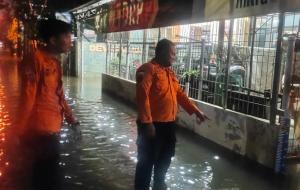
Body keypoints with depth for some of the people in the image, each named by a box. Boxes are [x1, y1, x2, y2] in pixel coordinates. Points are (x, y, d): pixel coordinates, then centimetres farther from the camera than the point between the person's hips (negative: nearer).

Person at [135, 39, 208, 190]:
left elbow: (179, 94, 21)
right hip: (153, 124, -8)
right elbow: (142, 95, -20)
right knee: (147, 160, 1)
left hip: (169, 124, 9)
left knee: (165, 158, 20)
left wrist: (196, 111, 18)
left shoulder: (169, 72, 15)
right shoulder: (149, 69, -12)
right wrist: (147, 122, -25)